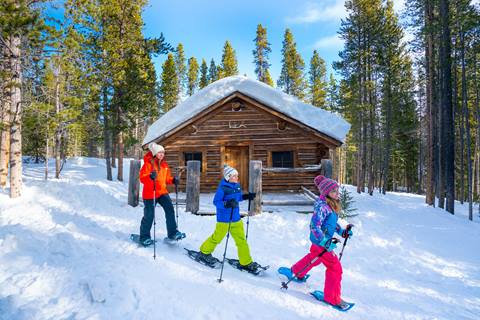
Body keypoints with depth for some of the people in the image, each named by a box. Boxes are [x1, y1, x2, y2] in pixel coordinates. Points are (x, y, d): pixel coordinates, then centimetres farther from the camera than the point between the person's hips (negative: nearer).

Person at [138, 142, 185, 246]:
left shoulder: (164, 165, 10)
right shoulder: (148, 163, -10)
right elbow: (142, 178, -17)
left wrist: (173, 180, -1)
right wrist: (150, 176, -36)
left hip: (162, 192, 6)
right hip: (150, 193, -5)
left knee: (170, 210, -5)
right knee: (149, 215, 2)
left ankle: (172, 233, 5)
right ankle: (144, 237, 21)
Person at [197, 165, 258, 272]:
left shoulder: (237, 185, 4)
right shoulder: (222, 188, -17)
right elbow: (216, 202, -17)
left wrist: (246, 196, 2)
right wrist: (227, 204, -33)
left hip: (236, 218, 7)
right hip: (224, 218, -7)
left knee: (241, 239, 9)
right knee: (217, 237, 9)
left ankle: (246, 262, 20)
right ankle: (204, 252, 36)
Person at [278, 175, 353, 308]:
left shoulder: (332, 204, 2)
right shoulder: (322, 206, -27)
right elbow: (315, 226, -31)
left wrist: (342, 231, 10)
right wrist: (326, 242, -32)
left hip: (324, 240, 10)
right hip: (321, 242, -10)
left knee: (313, 257, 31)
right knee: (335, 268, -1)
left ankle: (296, 272, 56)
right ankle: (332, 298, 17)